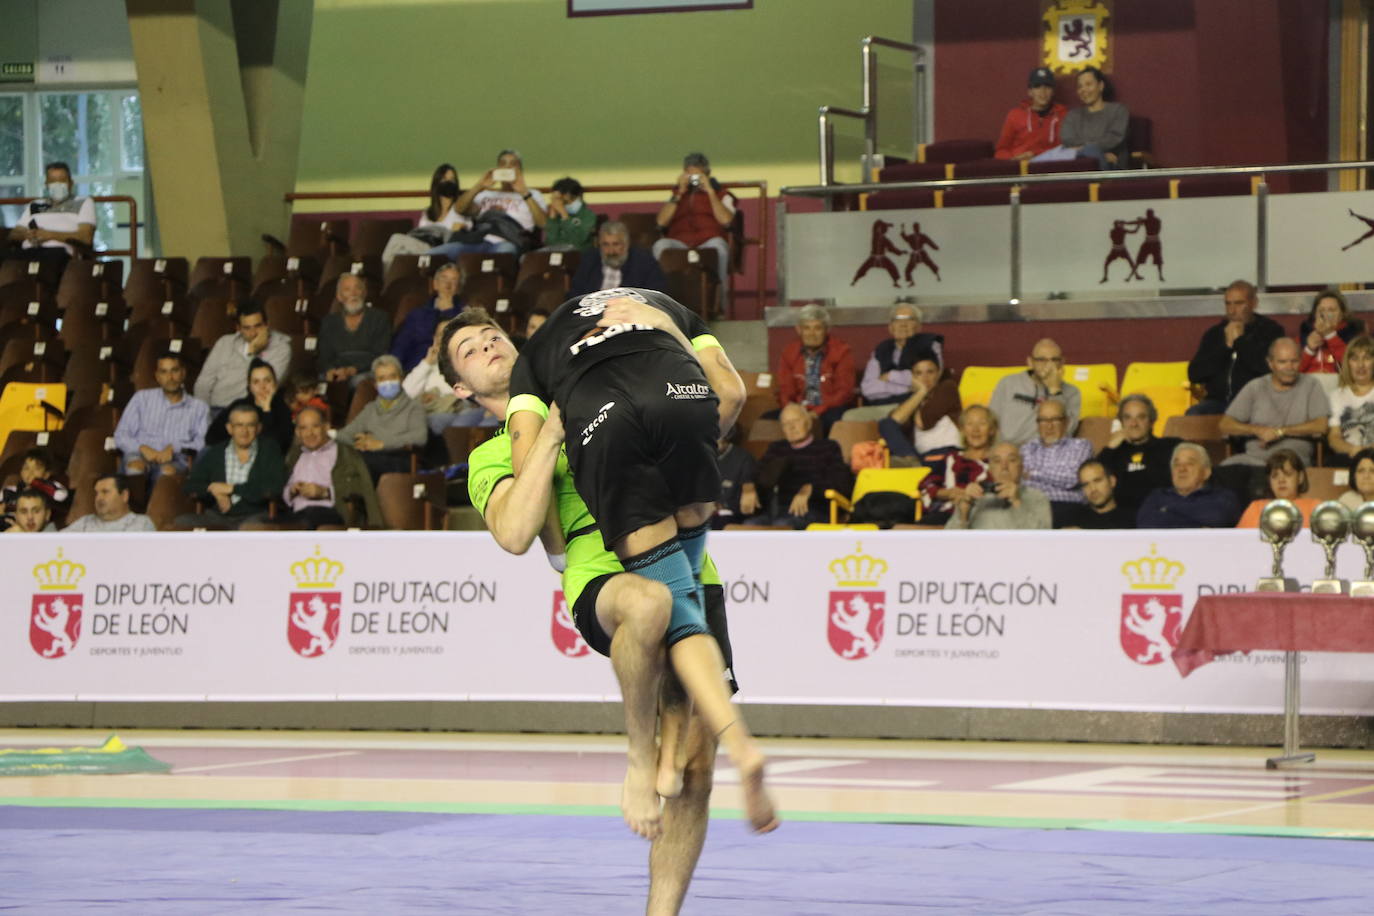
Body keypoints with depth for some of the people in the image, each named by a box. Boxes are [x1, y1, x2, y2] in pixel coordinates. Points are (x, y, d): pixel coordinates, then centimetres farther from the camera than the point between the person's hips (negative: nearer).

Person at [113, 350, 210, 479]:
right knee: (135, 466, -38)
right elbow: (121, 436, 13)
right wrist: (143, 448, -8)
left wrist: (174, 448, -11)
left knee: (168, 470, -39)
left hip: (174, 460, 0)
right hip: (140, 456, 1)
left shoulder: (198, 407, 21)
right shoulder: (142, 398, 22)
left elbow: (202, 443, 7)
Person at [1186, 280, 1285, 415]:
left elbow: (1270, 368, -11)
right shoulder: (1214, 333, 17)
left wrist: (1240, 341, -4)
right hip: (1217, 401, 3)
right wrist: (1225, 346, -2)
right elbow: (1194, 375, 7)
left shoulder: (1271, 330, 8)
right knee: (1192, 415, -29)